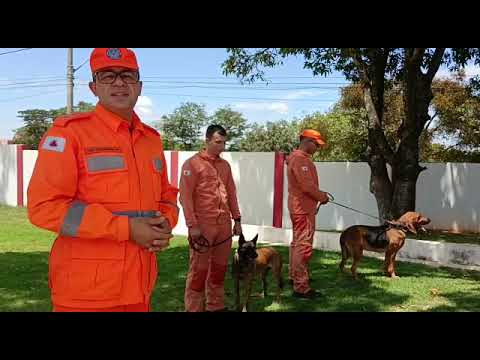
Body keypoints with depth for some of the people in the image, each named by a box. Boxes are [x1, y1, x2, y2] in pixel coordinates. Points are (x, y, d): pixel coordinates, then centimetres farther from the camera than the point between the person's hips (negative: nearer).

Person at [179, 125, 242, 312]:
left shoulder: (225, 165, 14)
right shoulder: (192, 163, -5)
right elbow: (185, 196, -9)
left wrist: (237, 219, 14)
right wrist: (192, 225, -14)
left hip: (224, 225, 6)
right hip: (203, 225, -6)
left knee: (220, 267, 12)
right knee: (199, 270, -2)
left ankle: (216, 305, 25)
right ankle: (194, 308, 9)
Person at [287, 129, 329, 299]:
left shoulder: (298, 158, 16)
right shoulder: (301, 159, -18)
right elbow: (307, 186, -23)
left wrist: (319, 194, 9)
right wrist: (322, 197, -9)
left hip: (299, 207, 11)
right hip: (304, 209, -11)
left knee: (297, 243, 20)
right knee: (304, 246, -10)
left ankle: (294, 276, 33)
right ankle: (301, 287, -10)